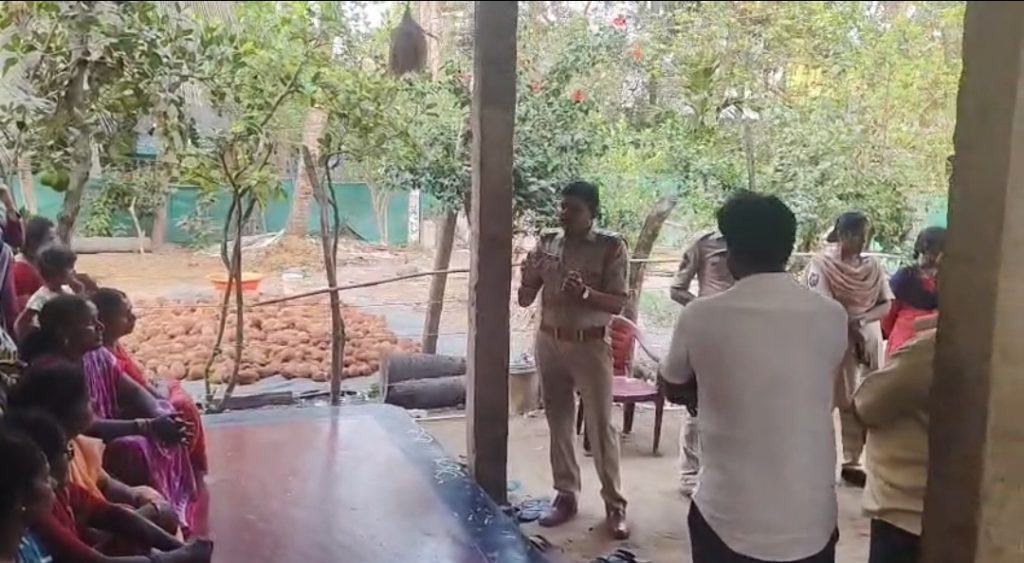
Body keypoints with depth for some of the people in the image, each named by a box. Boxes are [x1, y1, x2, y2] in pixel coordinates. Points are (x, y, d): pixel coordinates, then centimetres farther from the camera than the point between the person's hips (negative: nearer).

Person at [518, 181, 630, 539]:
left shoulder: (611, 247, -8)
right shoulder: (546, 243, 3)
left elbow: (618, 303, -12)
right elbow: (525, 300, 5)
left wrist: (585, 293, -29)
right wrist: (528, 278, -17)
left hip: (590, 345, -4)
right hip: (549, 342, 4)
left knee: (601, 425, 0)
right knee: (558, 422, 9)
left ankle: (614, 504, 11)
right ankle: (566, 495, 22)